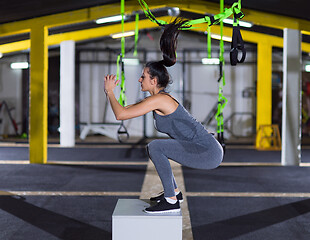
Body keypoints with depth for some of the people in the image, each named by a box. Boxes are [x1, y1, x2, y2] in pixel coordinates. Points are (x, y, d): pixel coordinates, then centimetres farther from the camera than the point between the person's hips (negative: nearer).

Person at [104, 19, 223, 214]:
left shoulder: (158, 99, -16)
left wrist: (110, 91, -4)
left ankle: (171, 201, -13)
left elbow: (121, 115, -17)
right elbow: (124, 109, 25)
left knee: (156, 147, -19)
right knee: (155, 148, 18)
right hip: (205, 150, 10)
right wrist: (111, 91, 18)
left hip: (209, 153, -10)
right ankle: (174, 192, 25)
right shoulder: (156, 99, 12)